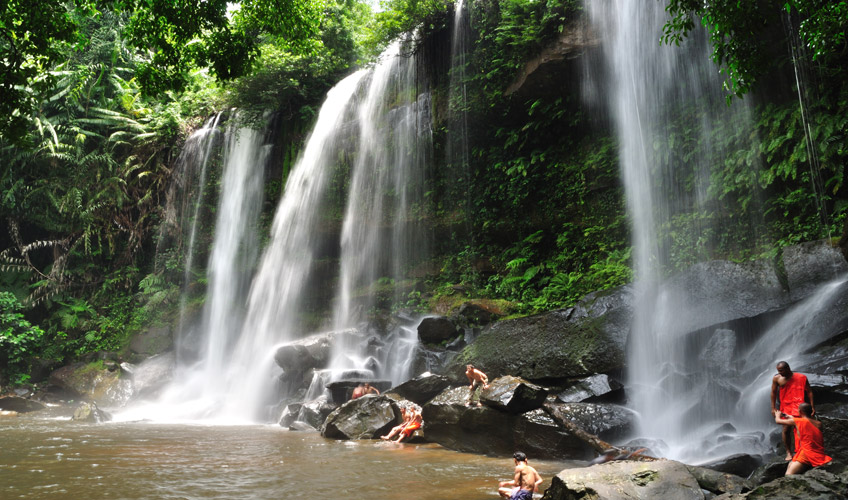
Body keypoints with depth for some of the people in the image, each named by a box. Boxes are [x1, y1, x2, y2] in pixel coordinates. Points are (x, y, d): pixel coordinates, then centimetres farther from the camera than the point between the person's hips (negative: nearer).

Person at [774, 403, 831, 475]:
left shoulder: (797, 421, -3)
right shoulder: (819, 424, 12)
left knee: (788, 475, -17)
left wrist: (777, 415, 36)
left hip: (807, 455, -7)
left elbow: (778, 421, 12)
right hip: (820, 456, 7)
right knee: (790, 465, 22)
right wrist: (792, 418, 45)